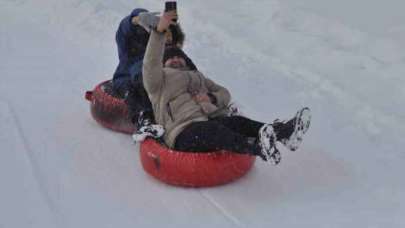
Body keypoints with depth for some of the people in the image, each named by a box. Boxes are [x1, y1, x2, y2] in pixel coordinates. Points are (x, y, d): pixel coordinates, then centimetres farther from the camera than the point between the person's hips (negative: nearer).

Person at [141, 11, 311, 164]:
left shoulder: (196, 76, 34)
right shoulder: (158, 81, 17)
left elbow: (224, 93, 29)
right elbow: (151, 64, -7)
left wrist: (212, 98, 3)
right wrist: (159, 31, -20)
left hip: (210, 121, 6)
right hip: (184, 134, -5)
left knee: (237, 122, -26)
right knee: (214, 129, -37)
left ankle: (282, 132, -52)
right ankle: (258, 147, -66)